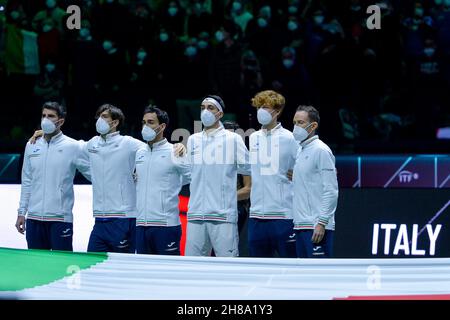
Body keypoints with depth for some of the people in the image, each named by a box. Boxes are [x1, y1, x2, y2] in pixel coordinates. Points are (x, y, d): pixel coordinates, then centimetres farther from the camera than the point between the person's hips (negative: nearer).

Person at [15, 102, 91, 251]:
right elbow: (27, 182, 15)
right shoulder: (32, 146, 11)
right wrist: (21, 212, 13)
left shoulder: (73, 147, -2)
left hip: (60, 218, -4)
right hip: (34, 218, 4)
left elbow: (93, 174, 2)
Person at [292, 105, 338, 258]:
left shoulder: (321, 151, -9)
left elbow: (331, 191, -15)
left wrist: (322, 223, -19)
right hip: (301, 225, 9)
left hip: (316, 227, -9)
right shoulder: (300, 151, 17)